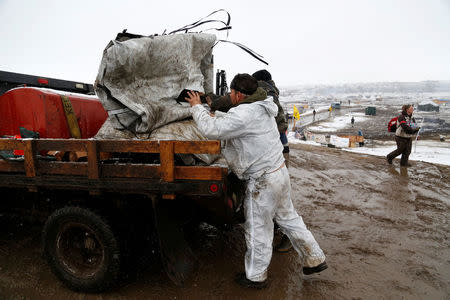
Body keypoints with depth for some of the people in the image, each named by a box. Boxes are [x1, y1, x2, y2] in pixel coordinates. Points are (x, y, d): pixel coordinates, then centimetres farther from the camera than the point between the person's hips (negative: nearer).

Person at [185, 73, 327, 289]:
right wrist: (214, 114, 19)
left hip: (262, 182, -9)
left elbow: (211, 130, -24)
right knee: (288, 218, 23)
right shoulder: (261, 108, 9)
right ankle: (315, 259, 37)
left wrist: (197, 107, -10)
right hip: (280, 172, 9)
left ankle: (255, 277, 28)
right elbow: (230, 122, 25)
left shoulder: (244, 114, -22)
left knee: (257, 230, 8)